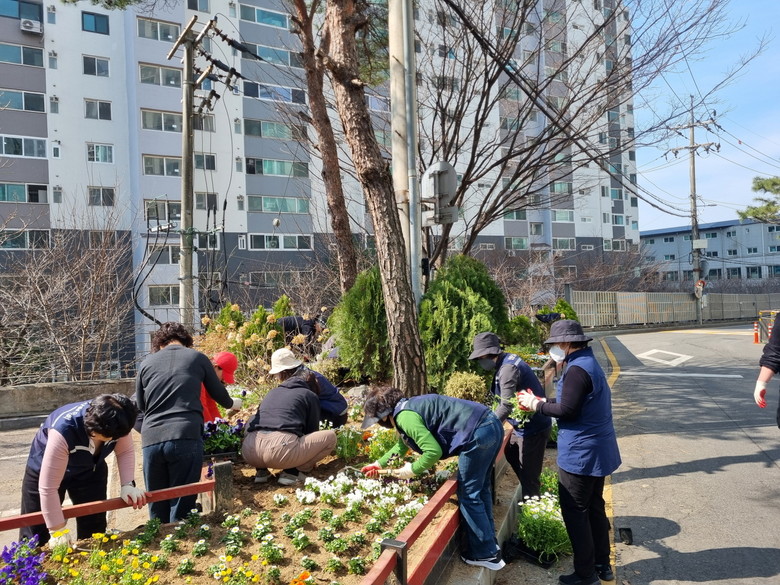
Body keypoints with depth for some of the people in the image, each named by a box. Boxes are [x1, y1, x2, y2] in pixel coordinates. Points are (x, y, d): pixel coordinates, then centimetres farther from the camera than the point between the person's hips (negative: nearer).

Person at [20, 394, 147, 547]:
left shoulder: (115, 423, -30)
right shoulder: (64, 431, -44)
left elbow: (125, 451, -12)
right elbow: (48, 488, -38)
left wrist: (128, 484, -27)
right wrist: (57, 531, -32)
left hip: (89, 468, 4)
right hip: (44, 470, -4)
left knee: (93, 532, 7)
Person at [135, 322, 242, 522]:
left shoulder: (147, 363, 15)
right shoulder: (197, 357, 10)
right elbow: (219, 394, 22)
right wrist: (233, 403, 43)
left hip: (151, 440, 3)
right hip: (186, 437, -3)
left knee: (157, 510, 15)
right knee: (181, 507, 3)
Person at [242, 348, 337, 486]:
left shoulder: (273, 392, 31)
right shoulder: (310, 395, 18)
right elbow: (312, 431, 22)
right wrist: (310, 461, 42)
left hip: (249, 453, 6)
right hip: (281, 448, -6)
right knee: (330, 437, 13)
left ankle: (262, 471, 18)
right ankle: (292, 472, 3)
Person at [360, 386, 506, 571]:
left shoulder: (405, 416, -12)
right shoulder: (407, 407, 18)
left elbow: (433, 451, -17)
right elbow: (402, 445, 35)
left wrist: (412, 470, -1)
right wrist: (380, 463, 40)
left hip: (478, 433, -10)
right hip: (491, 425, 10)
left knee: (468, 495, 5)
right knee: (480, 489, 23)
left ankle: (486, 555, 16)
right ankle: (489, 542, 35)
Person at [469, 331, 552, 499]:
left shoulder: (508, 368, -26)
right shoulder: (506, 361, 5)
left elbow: (506, 406, -28)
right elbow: (506, 401, 12)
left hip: (533, 427, -10)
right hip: (524, 424, 10)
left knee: (529, 475, 2)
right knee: (511, 454, 25)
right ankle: (527, 492, 41)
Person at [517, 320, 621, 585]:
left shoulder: (577, 369, -22)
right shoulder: (588, 363, 10)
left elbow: (567, 410, -24)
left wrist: (536, 406, -11)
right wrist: (542, 401, 8)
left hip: (580, 454, -10)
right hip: (597, 450, 10)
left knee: (575, 513, 2)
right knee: (595, 507, 19)